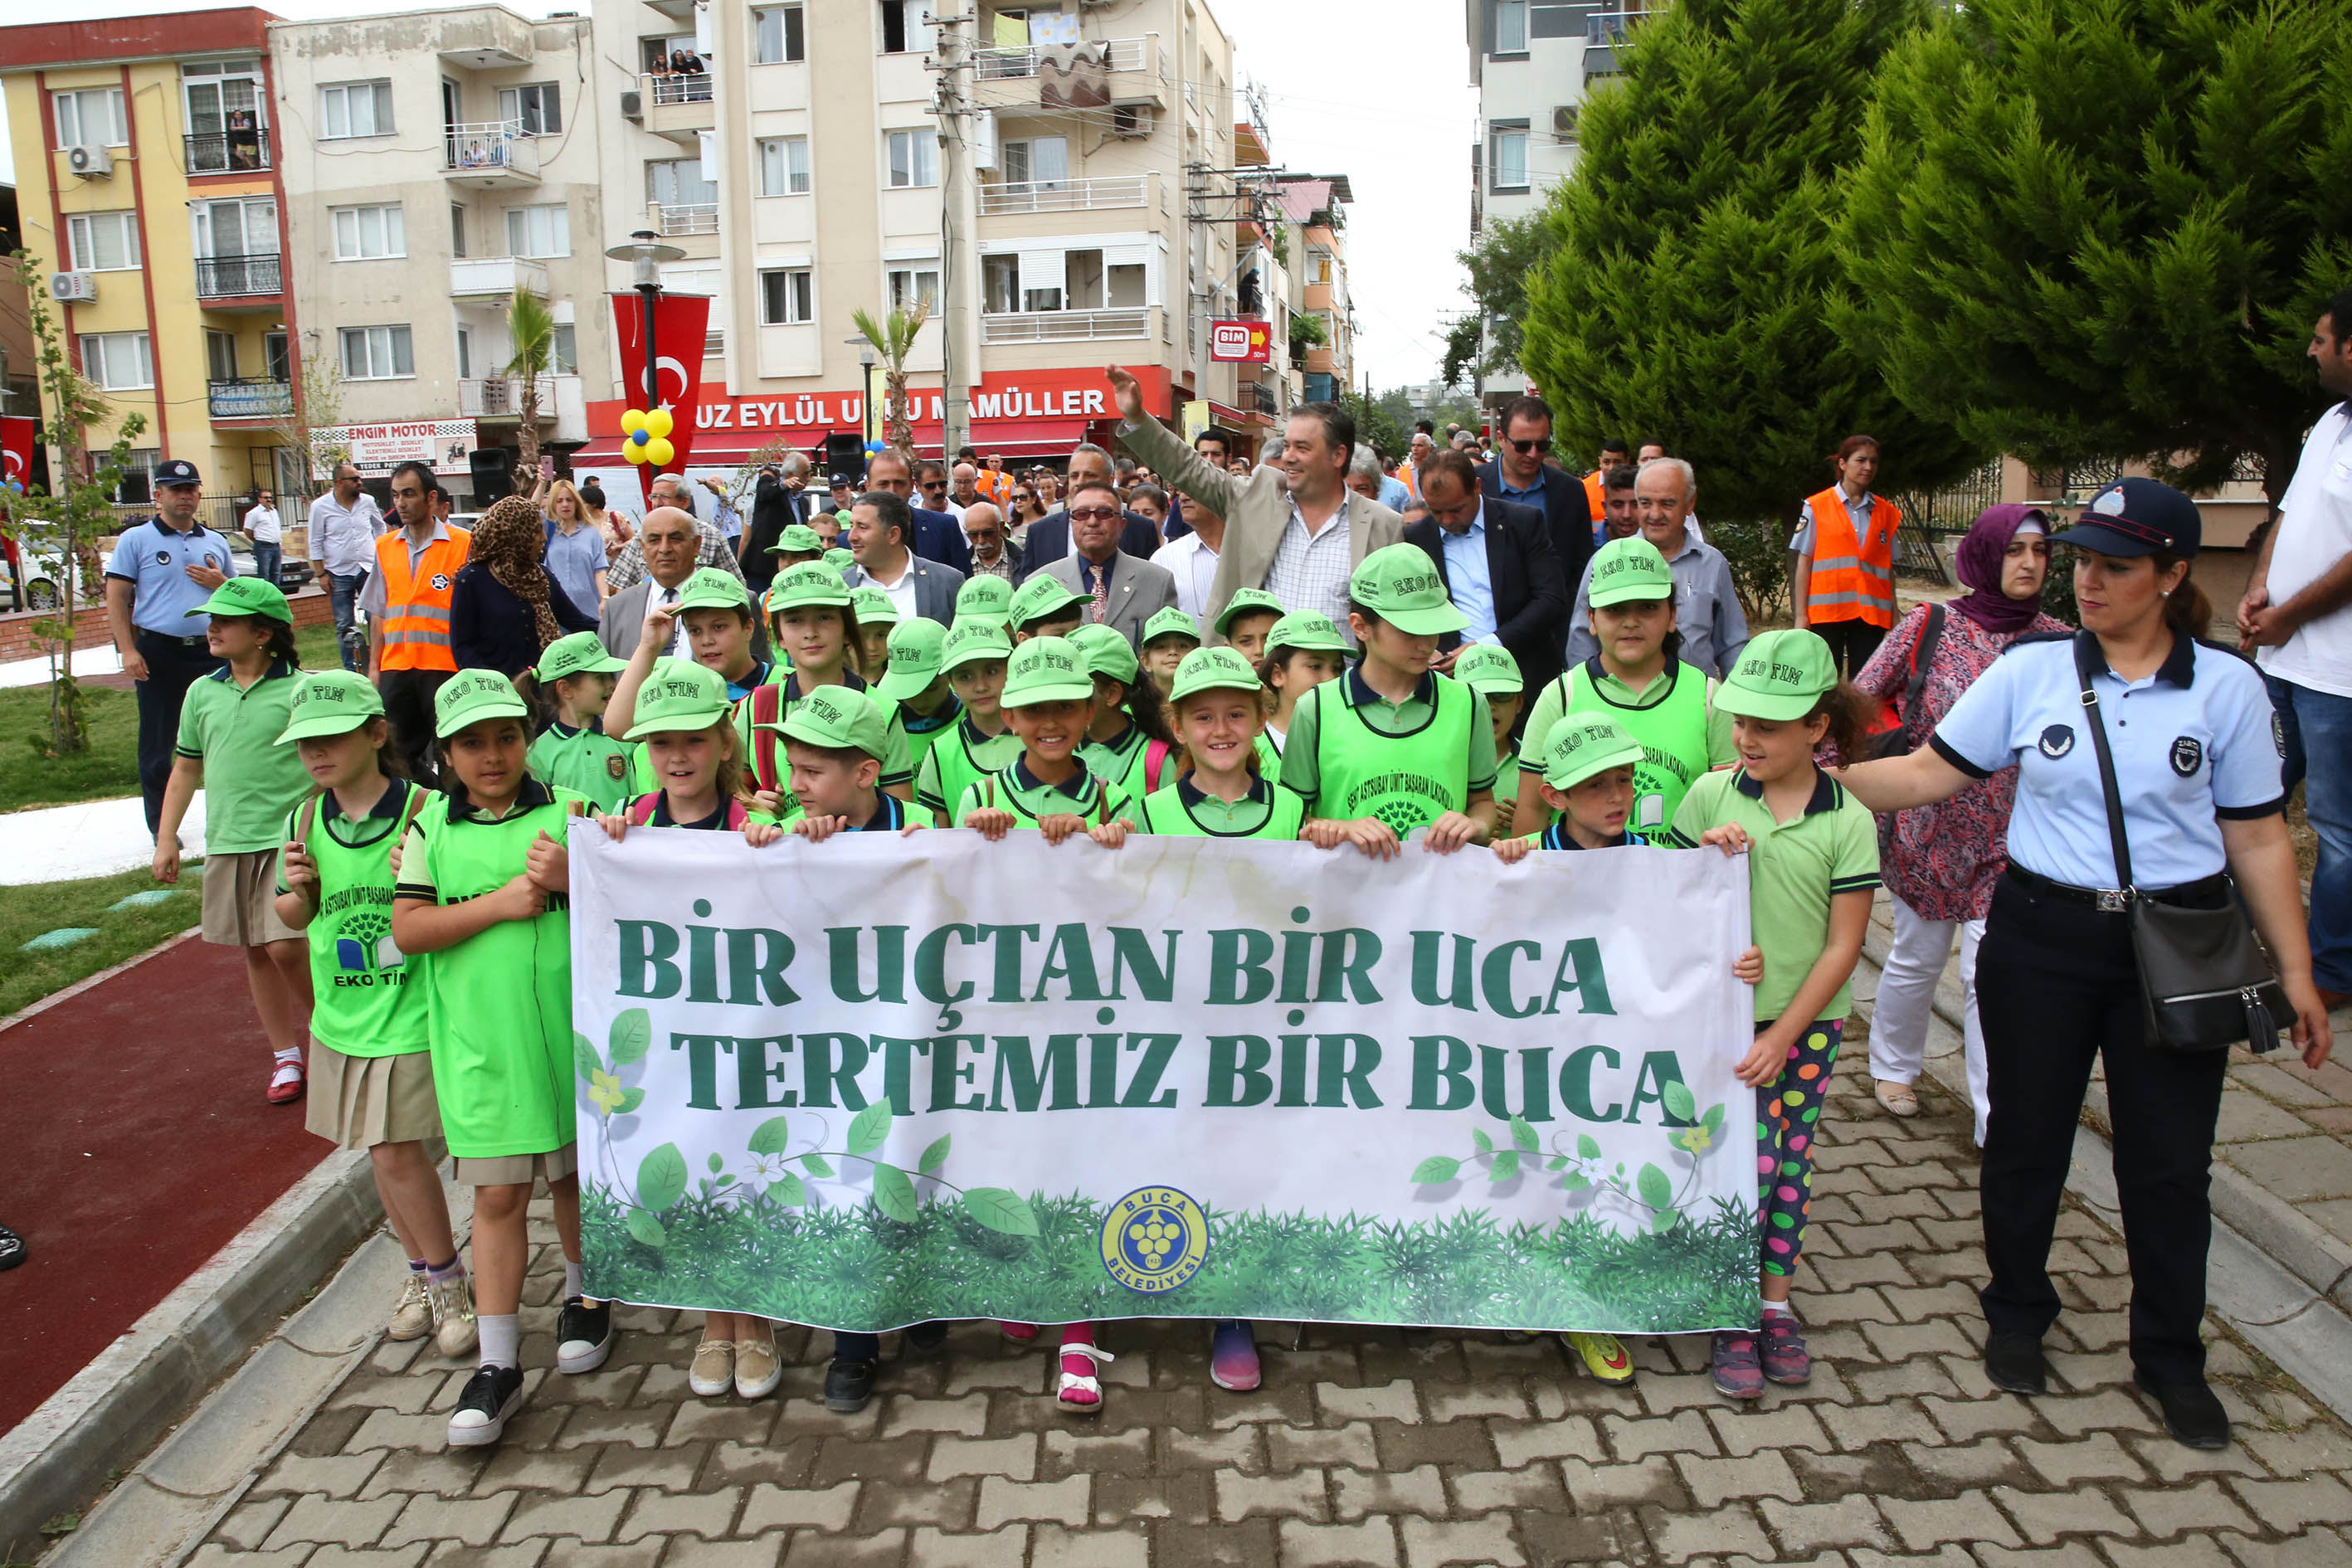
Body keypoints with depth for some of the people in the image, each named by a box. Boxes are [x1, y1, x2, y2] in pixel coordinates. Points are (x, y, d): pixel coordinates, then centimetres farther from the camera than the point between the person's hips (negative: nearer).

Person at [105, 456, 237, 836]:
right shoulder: (136, 540, 1)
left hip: (211, 650, 3)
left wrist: (219, 583, -3)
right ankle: (160, 824, 15)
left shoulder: (215, 543, 12)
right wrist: (128, 651, -12)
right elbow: (116, 598, -2)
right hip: (159, 652, -3)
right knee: (158, 742, 5)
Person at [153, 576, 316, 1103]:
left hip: (290, 839, -5)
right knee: (255, 953, 10)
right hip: (227, 843, 5)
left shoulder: (301, 690, -6)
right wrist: (166, 838, 13)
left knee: (285, 946, -12)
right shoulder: (203, 693, 9)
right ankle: (286, 1055, 23)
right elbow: (186, 768, 16)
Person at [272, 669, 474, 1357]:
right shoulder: (304, 822, 1)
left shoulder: (424, 809, -14)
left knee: (396, 1151, -4)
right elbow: (294, 918, 13)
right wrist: (298, 890, -9)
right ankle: (426, 1272, 33)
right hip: (342, 1014, 5)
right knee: (384, 1153, 15)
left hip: (412, 1012, -5)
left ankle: (445, 1280, 17)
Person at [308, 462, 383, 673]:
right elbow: (316, 543, 0)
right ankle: (351, 668, 11)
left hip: (369, 569, 1)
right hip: (339, 574, -1)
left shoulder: (367, 502, 3)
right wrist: (321, 574, -4)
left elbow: (380, 528, 20)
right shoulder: (321, 506, -3)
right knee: (344, 626, 4)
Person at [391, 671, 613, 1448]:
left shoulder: (568, 810, -2)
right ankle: (497, 1365, 12)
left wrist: (572, 881, -19)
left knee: (576, 1175, 16)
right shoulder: (433, 825, 2)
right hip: (481, 1041, 0)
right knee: (497, 1195, 3)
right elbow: (406, 928, -5)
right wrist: (498, 903, -16)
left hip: (569, 1030, 0)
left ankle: (584, 1297, 40)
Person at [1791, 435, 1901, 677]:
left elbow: (1888, 567, 13)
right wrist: (1800, 614, -4)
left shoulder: (1886, 512, 11)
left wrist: (1893, 613, 7)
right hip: (1827, 610, -3)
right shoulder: (1816, 507, 2)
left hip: (1870, 612, 3)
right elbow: (1804, 562, 1)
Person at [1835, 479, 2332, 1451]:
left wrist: (2295, 970, 0)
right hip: (2042, 939, 1)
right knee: (2027, 1138, 12)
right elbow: (1929, 773, -2)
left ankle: (2170, 1356, 29)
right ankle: (2017, 1315, 35)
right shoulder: (2031, 671, -2)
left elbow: (2258, 838, 1)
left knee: (2170, 1161, 9)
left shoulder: (2227, 688, -3)